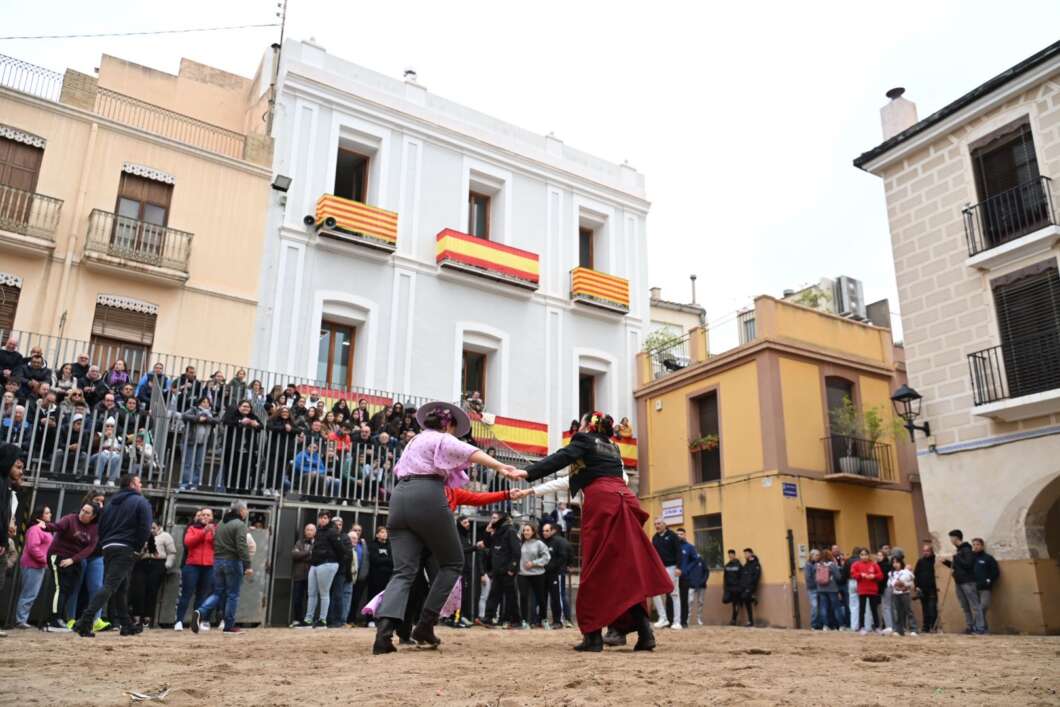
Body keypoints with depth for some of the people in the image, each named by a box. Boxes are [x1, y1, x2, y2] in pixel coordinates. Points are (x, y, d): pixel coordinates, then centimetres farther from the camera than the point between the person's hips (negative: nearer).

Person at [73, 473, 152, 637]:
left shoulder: (111, 503, 19)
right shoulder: (141, 502, -2)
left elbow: (101, 527, 16)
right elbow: (145, 529, -12)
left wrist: (104, 545, 18)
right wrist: (137, 547, -1)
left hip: (108, 548, 7)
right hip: (126, 550, -7)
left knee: (121, 588, 14)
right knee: (109, 586, -11)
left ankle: (126, 625, 21)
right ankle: (85, 621, -22)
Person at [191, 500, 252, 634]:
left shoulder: (221, 524, 15)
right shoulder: (239, 525, -12)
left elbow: (216, 543, 20)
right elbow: (242, 547, -21)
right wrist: (247, 565, -22)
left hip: (218, 561, 7)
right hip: (233, 562, -7)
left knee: (218, 593, 13)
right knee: (232, 594, 3)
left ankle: (200, 612, -10)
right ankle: (229, 626, 8)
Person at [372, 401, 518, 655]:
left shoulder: (415, 441, 32)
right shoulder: (443, 439, 8)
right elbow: (468, 451, -12)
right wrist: (500, 466, -25)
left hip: (399, 497, 7)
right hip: (427, 497, -7)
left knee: (404, 571, -2)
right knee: (452, 562, 9)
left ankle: (384, 628, -25)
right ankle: (425, 625, 3)